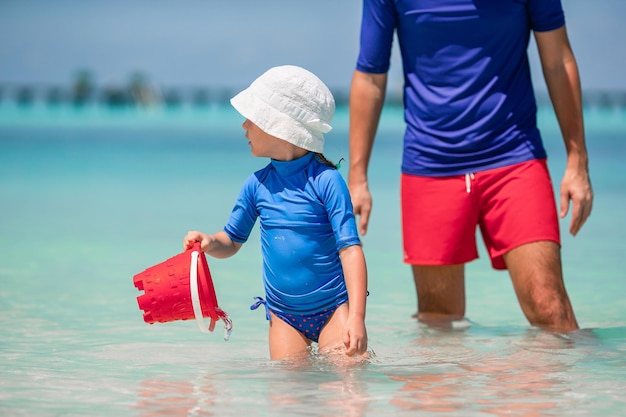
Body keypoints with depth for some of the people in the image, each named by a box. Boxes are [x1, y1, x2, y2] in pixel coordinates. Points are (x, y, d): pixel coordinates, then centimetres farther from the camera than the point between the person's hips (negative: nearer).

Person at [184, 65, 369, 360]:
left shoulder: (326, 181, -12)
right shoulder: (257, 185, 2)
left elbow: (350, 249, -14)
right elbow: (232, 241, 15)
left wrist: (357, 316, -22)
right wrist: (211, 242, -10)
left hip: (333, 307, -4)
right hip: (283, 314, 4)